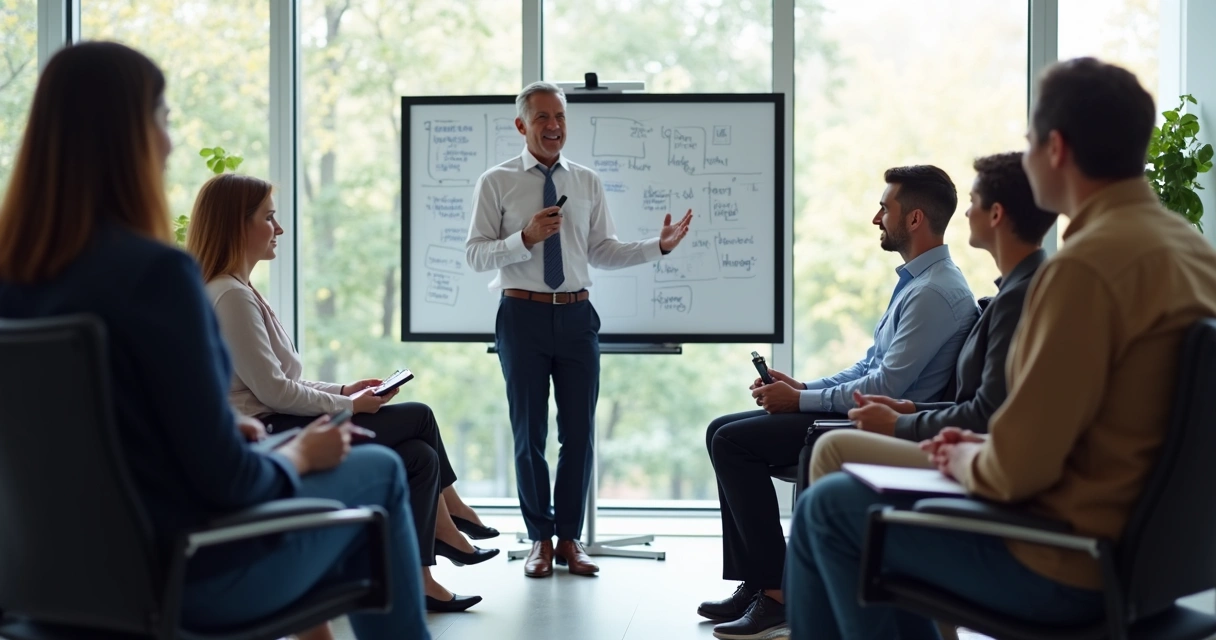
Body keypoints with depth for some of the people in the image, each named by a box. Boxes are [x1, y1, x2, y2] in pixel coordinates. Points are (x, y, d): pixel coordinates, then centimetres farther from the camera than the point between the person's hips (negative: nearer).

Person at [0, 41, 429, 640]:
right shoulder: (156, 270, -25)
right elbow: (224, 477, -21)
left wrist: (257, 441, 15)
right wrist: (299, 454, -2)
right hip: (188, 575, -7)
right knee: (378, 471, 15)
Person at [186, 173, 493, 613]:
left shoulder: (235, 291, 17)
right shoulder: (230, 297, -16)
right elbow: (274, 391, -19)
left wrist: (343, 391, 9)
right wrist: (349, 406, -7)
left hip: (274, 432, 10)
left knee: (418, 456, 0)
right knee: (418, 418, -6)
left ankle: (419, 578, -1)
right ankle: (449, 521, 9)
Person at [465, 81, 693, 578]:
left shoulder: (587, 183, 11)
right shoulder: (496, 183, 1)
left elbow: (602, 253, 9)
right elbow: (476, 254, -4)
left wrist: (659, 246, -3)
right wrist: (525, 239, -19)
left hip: (576, 315, 3)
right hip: (523, 314, -2)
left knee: (580, 431, 5)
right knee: (529, 431, 5)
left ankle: (569, 538, 17)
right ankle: (540, 538, 18)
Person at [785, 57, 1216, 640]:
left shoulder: (1086, 266, -25)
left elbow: (1018, 469, -24)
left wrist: (967, 460, -3)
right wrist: (985, 447, 10)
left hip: (1067, 571, -9)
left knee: (829, 507, 4)